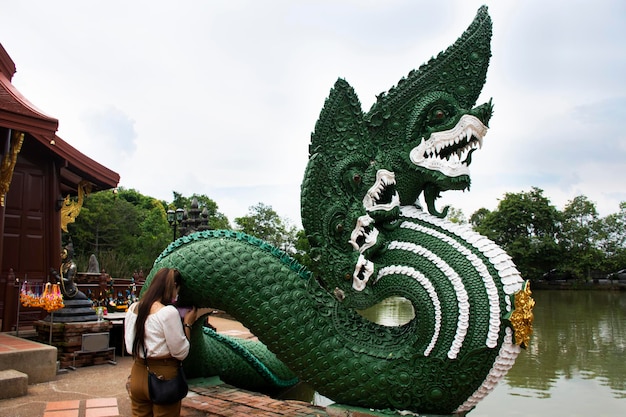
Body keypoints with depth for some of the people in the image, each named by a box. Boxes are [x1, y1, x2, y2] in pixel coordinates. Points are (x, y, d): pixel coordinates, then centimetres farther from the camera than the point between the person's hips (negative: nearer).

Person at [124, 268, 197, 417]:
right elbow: (181, 353, -14)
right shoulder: (169, 312, -19)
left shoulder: (133, 308, 2)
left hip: (138, 374, 6)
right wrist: (187, 324, -2)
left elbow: (130, 347, 14)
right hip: (163, 377, -6)